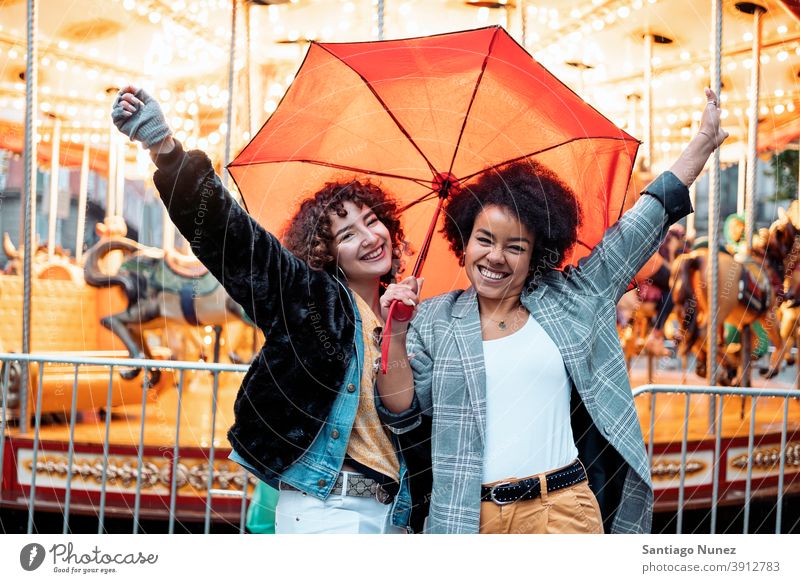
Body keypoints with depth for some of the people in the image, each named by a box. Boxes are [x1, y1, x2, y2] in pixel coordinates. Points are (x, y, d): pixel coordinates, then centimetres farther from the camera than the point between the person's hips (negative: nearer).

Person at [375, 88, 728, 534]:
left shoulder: (571, 299, 8)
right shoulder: (435, 322, 7)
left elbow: (641, 227, 13)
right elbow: (401, 412, 4)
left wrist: (704, 143, 15)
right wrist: (395, 336, -10)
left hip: (562, 511, 0)